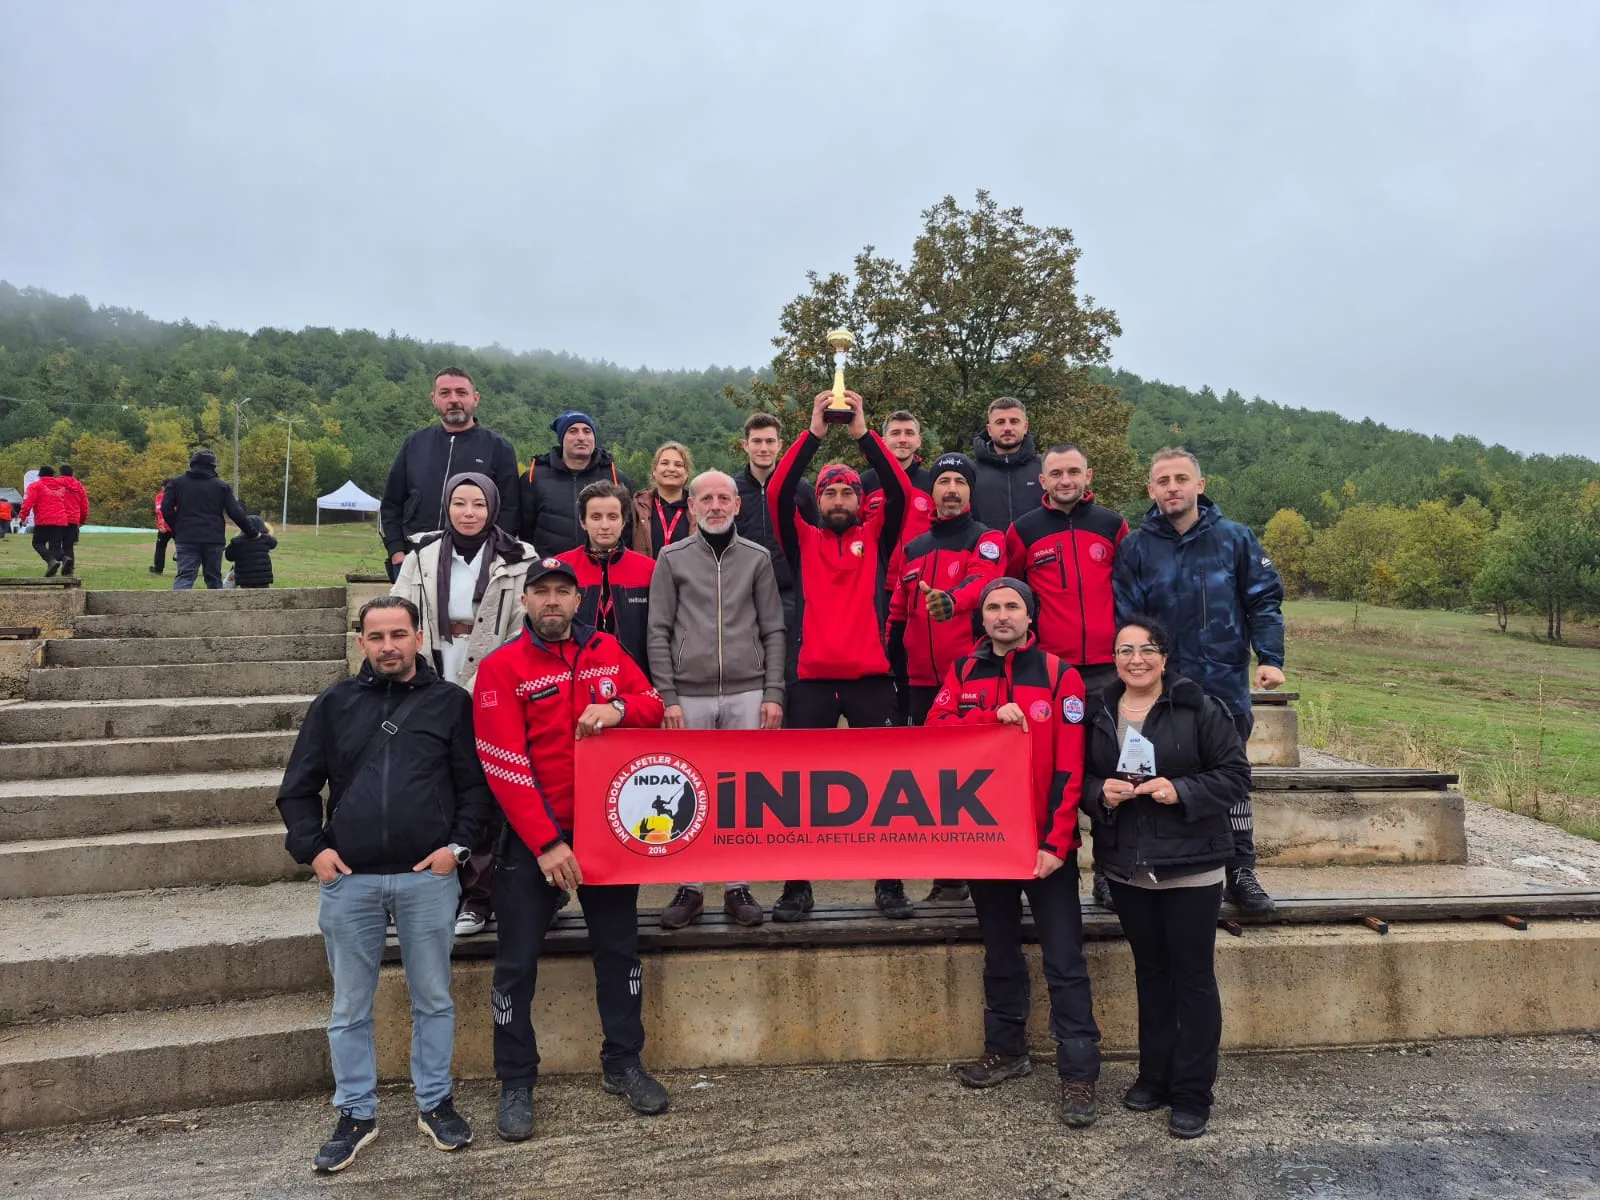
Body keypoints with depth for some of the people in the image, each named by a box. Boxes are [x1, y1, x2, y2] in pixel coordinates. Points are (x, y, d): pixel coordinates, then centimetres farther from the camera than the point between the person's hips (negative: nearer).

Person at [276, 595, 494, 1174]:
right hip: (348, 880, 1)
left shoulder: (451, 702, 3)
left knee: (433, 998, 10)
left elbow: (475, 784, 3)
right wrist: (312, 848, -3)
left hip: (428, 877, -1)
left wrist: (457, 844, -7)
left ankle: (435, 1103, 26)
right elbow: (297, 789, 9)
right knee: (350, 1006, 11)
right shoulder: (334, 704, 7)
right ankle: (356, 1114, 25)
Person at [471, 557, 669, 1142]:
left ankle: (623, 1065, 28)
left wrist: (618, 708, -18)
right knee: (518, 960, 3)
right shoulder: (502, 668, -9)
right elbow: (503, 767, -15)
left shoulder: (606, 650, 4)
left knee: (619, 947, 12)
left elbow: (653, 703, 6)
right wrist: (546, 842, -19)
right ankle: (516, 1085, 19)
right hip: (533, 838, -4)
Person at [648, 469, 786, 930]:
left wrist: (774, 694, -1)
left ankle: (738, 887, 16)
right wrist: (667, 697, -4)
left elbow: (773, 631, 7)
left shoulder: (757, 558, 9)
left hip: (747, 695, 1)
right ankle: (691, 887, 16)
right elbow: (658, 633, 3)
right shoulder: (672, 558, 6)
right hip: (689, 696, 0)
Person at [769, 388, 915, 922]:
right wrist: (814, 432, -9)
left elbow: (900, 492, -4)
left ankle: (890, 884, 14)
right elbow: (778, 493, -3)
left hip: (870, 677, 0)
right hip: (814, 678, 1)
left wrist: (863, 432, -9)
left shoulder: (874, 538, 10)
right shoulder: (804, 541, 11)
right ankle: (797, 887, 14)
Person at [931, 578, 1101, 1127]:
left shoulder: (1059, 676, -5)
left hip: (1045, 842, -4)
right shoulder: (962, 672, 6)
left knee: (1064, 961, -1)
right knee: (999, 951, 17)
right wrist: (994, 716, -21)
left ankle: (1079, 1074, 7)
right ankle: (1006, 1050, 32)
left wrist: (1056, 842, -16)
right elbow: (932, 731, -8)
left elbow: (1070, 767, -10)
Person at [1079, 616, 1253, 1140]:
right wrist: (1100, 793, -13)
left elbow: (1235, 774, -9)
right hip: (1126, 867, 4)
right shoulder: (1097, 713, 3)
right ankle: (1155, 1076, 31)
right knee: (1150, 972, 18)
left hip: (1190, 866, -4)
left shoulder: (1199, 708, -9)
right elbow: (1080, 778, 8)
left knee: (1193, 977, 5)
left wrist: (1181, 791, -21)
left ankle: (1193, 1094, 17)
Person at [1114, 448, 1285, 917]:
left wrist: (1270, 658, -8)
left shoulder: (1235, 539, 2)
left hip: (1227, 684, 0)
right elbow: (1125, 618, -1)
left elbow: (1264, 600, 2)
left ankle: (1241, 873, 19)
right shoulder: (1135, 547, 0)